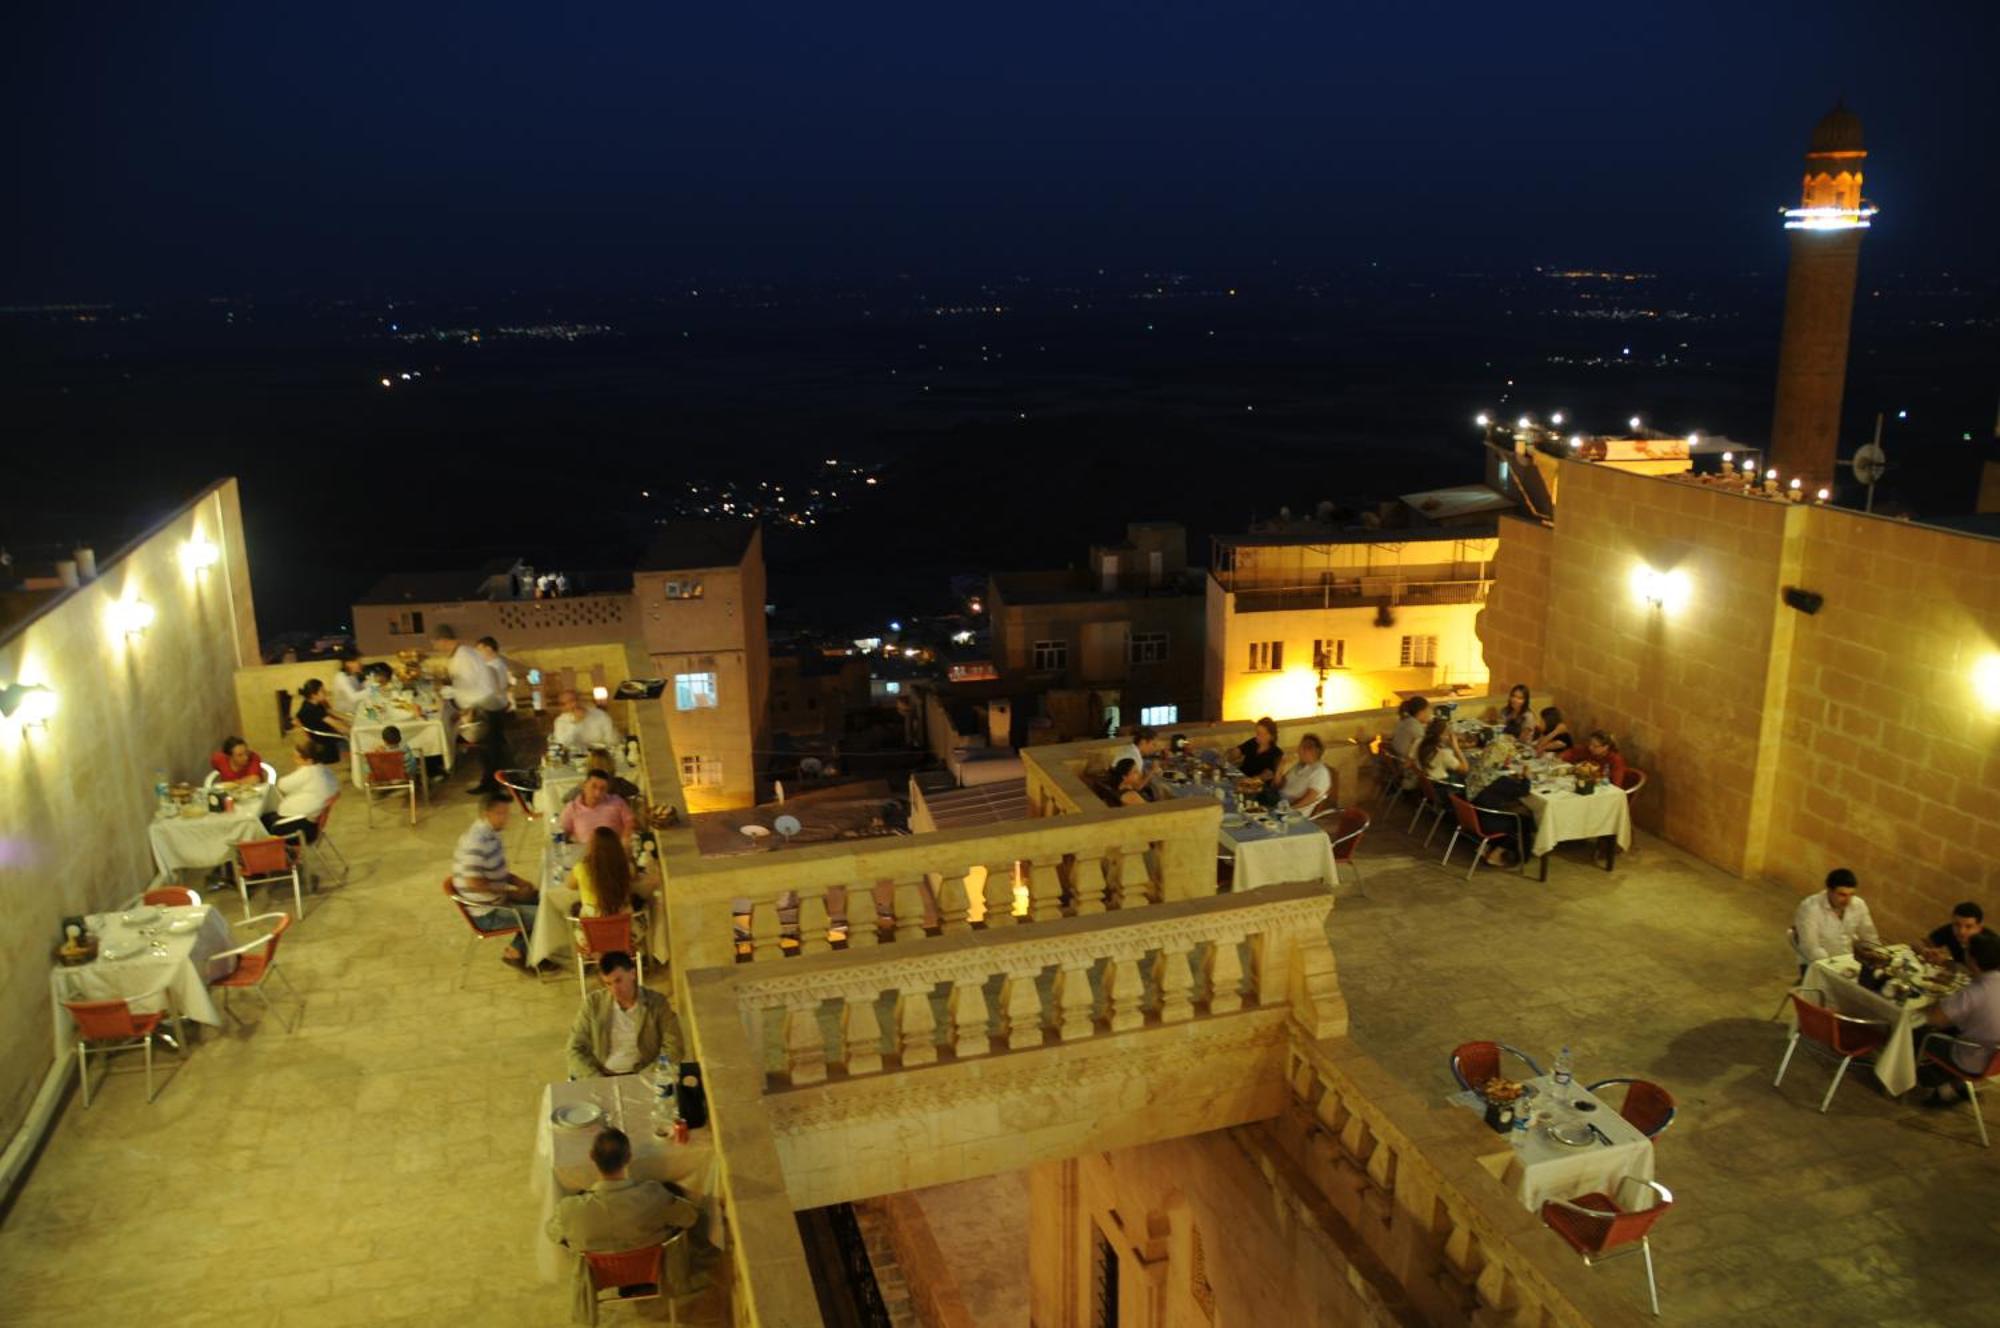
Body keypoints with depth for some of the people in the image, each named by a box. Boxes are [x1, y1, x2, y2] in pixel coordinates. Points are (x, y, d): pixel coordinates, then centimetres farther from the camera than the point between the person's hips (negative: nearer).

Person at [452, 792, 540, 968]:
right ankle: (516, 952, 7)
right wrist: (511, 892, -21)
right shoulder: (477, 842, -25)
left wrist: (518, 882, 2)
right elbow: (474, 882, -30)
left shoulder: (491, 834, 6)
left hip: (496, 899, 10)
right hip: (487, 914, -10)